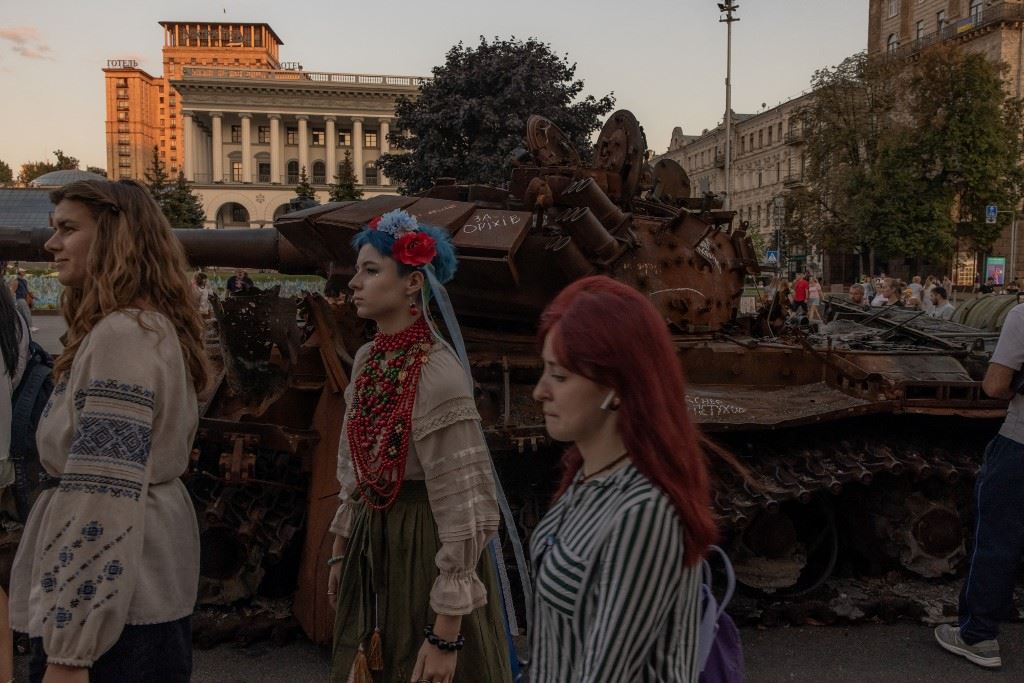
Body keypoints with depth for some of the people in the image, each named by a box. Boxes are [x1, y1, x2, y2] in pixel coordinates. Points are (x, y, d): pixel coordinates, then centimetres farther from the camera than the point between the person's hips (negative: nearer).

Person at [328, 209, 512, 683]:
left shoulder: (438, 375, -24)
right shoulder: (367, 359, 0)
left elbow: (465, 510, -23)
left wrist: (445, 634, -21)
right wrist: (341, 550, 17)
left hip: (423, 548, -7)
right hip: (371, 545, 8)